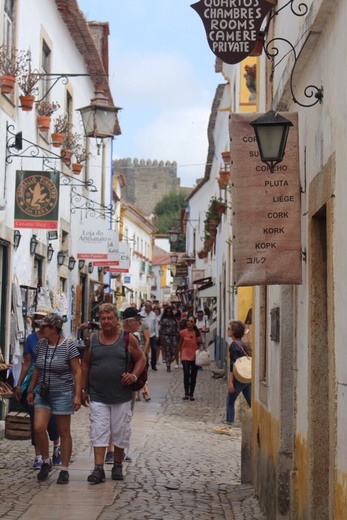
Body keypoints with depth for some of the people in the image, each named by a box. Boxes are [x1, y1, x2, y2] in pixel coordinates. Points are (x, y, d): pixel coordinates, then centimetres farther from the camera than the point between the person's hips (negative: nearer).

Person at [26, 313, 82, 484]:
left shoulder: (69, 346, -10)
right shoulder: (40, 345, 5)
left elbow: (77, 372, -9)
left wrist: (77, 395, -15)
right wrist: (31, 390, 14)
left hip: (63, 394, -4)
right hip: (42, 393, 4)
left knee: (64, 432, 4)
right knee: (38, 428, -10)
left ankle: (64, 470, 13)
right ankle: (46, 462, 12)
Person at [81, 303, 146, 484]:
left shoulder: (127, 339, -2)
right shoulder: (92, 339, 3)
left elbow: (141, 359, 5)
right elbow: (85, 365, 8)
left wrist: (134, 375, -13)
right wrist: (84, 390, 5)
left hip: (121, 396, 0)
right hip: (98, 396, 1)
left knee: (121, 432, 9)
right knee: (98, 432, -4)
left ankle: (117, 466, 24)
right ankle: (98, 468, -4)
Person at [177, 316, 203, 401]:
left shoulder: (197, 332, 0)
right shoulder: (183, 332, -4)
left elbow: (200, 343, 11)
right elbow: (180, 344, 8)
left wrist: (200, 341, -10)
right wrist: (181, 352, 5)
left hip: (195, 356, 2)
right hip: (186, 356, -2)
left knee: (193, 376, 6)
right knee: (186, 374, -15)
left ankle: (191, 394, 15)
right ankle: (186, 394, -9)